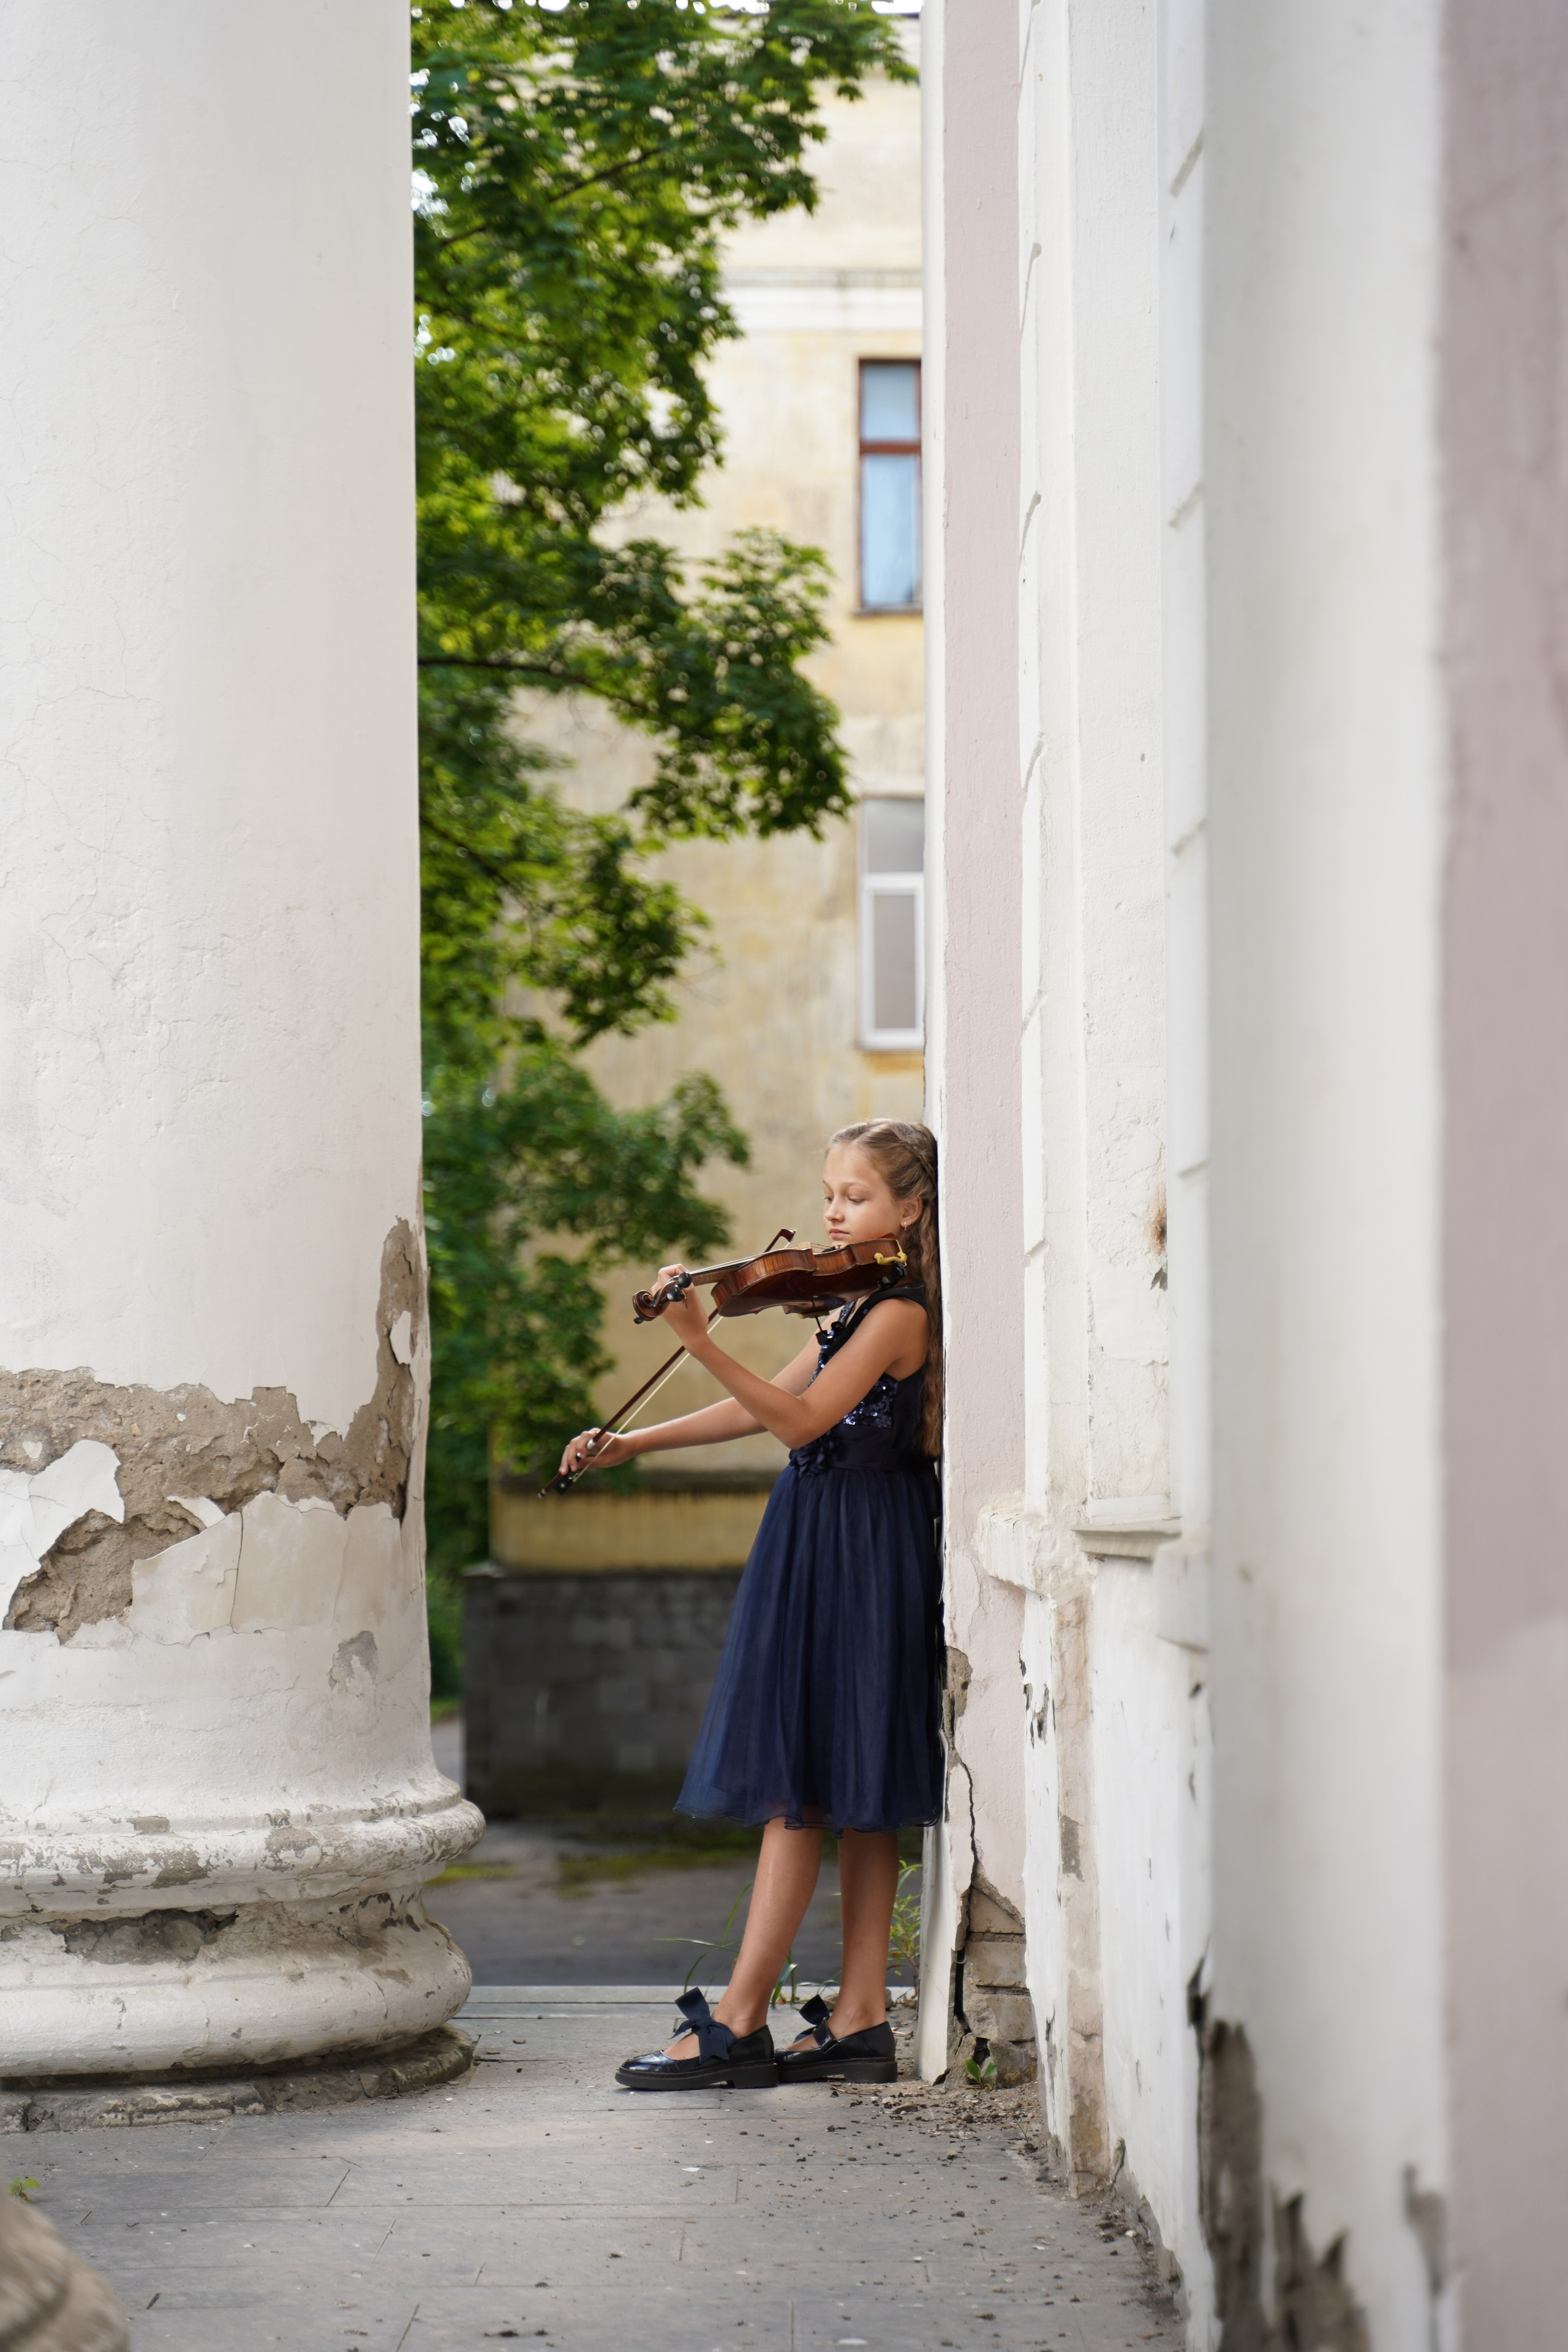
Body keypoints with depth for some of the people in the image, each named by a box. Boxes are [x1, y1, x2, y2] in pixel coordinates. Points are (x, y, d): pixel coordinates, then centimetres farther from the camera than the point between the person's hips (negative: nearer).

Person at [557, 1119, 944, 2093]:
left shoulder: (899, 1313, -15)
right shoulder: (858, 1308, 15)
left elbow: (802, 1419, -24)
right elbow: (771, 1404, 17)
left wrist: (702, 1341, -33)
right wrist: (635, 1443, 11)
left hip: (854, 1559, -10)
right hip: (825, 1547, 10)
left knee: (797, 1786, -9)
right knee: (853, 1799, 8)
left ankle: (739, 2023, -8)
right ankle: (861, 2017, 10)